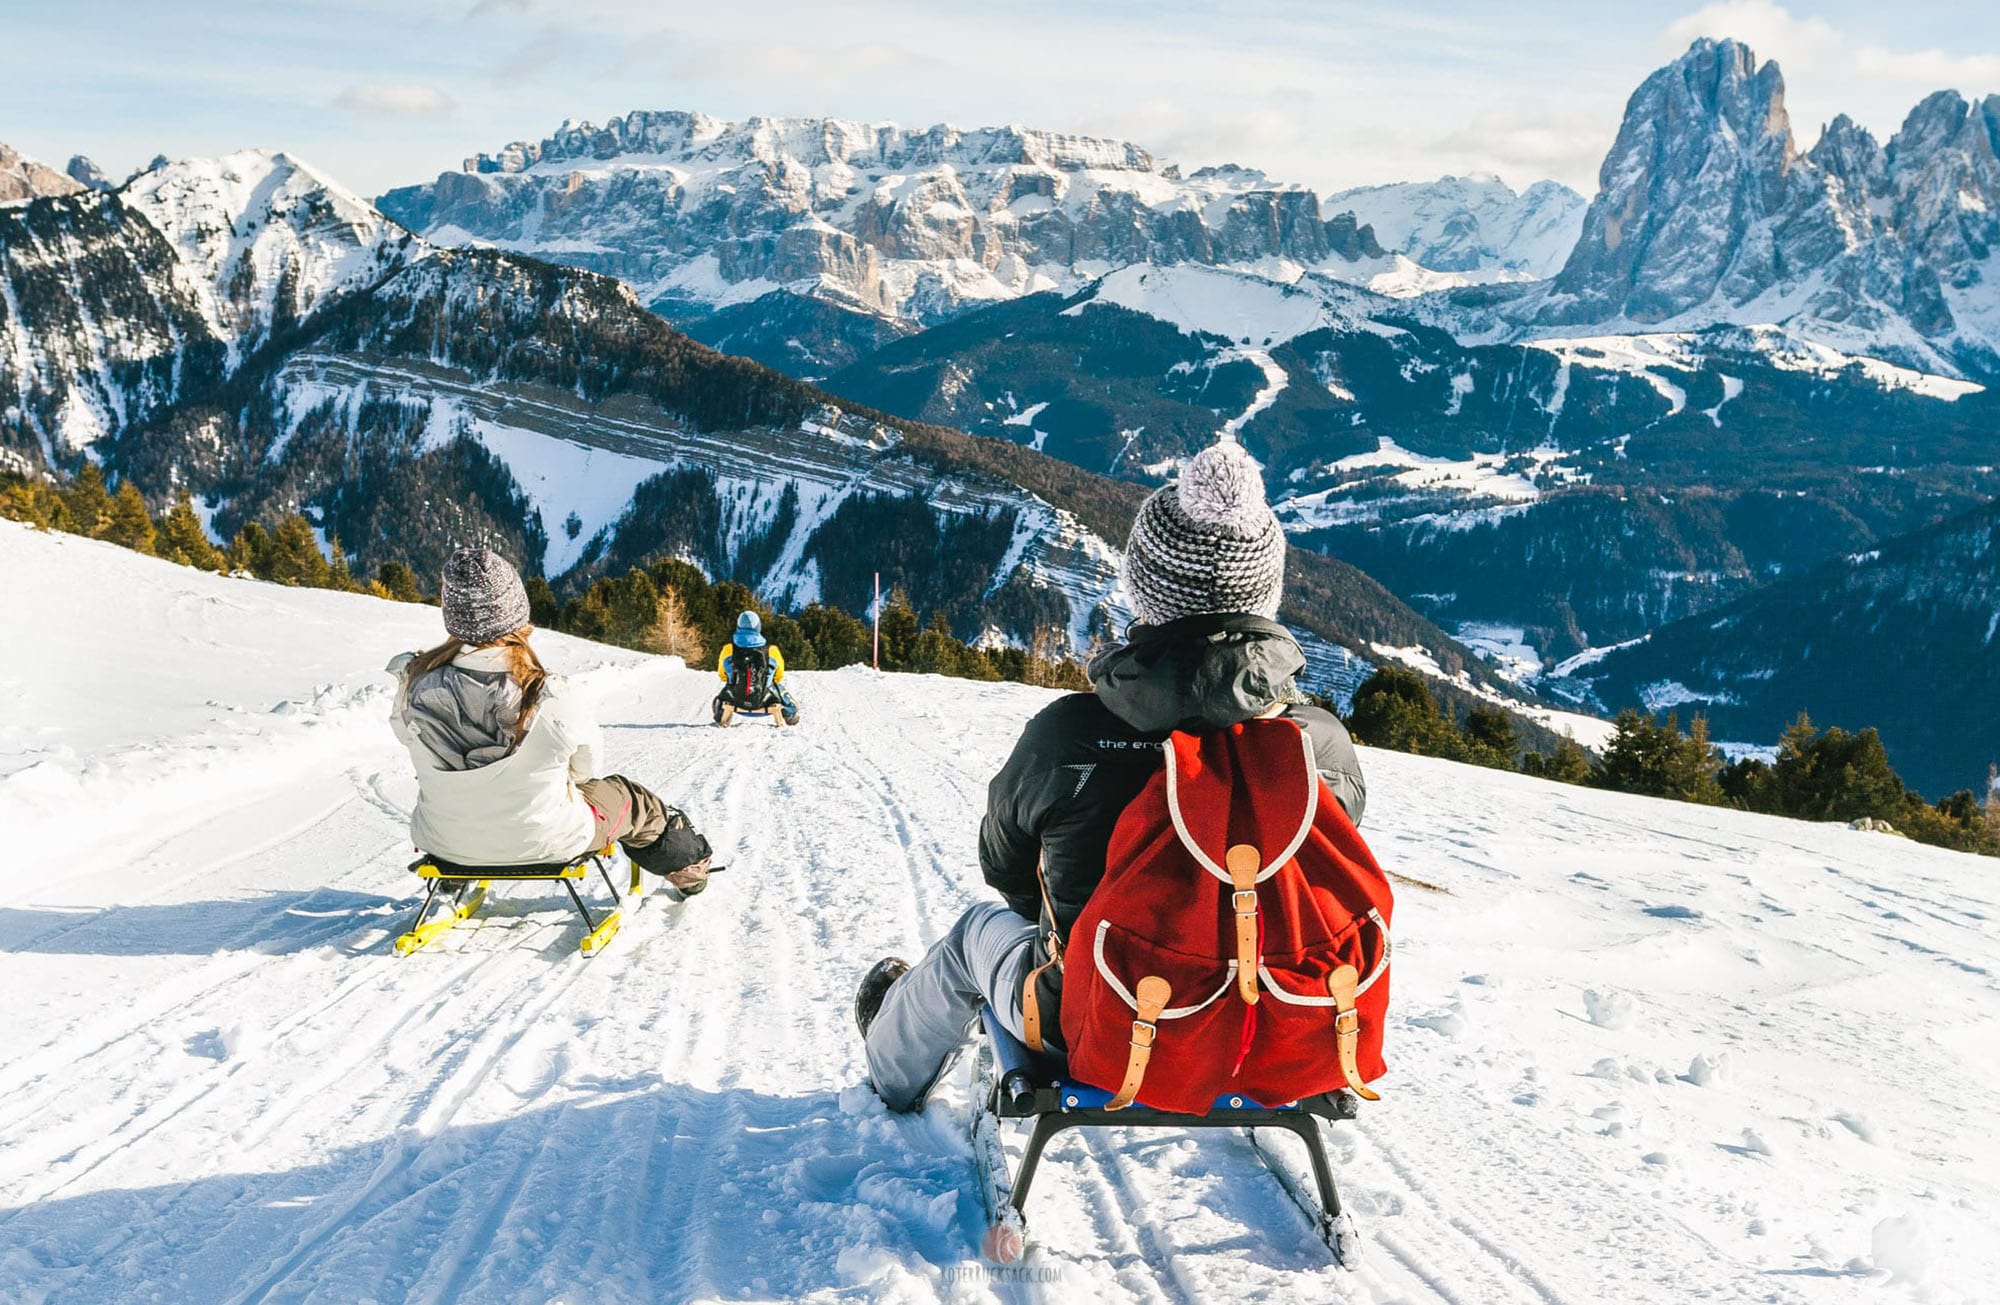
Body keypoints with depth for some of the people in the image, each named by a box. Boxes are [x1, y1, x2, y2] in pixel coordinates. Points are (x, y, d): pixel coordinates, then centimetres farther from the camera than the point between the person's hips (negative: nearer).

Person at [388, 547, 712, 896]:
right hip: (543, 841, -3)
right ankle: (689, 867, 53)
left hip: (443, 840, 3)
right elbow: (584, 766, -12)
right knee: (633, 800, 26)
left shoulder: (416, 685, -24)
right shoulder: (551, 703, -31)